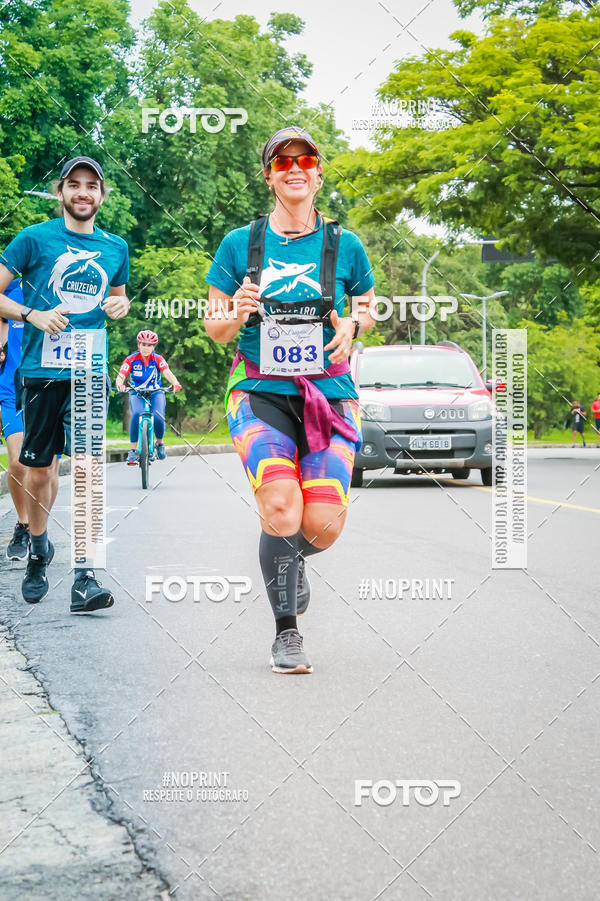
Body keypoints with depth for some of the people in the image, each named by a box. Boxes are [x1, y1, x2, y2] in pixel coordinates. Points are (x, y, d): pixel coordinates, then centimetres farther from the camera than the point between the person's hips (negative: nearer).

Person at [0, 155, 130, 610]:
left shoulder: (116, 247, 11)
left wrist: (121, 305, 4)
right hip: (42, 369, -1)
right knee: (39, 470, 8)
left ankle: (85, 579, -14)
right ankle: (38, 553, 33)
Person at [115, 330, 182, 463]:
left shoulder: (158, 359, -5)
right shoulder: (131, 360, -7)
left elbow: (167, 372, -22)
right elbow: (120, 376, -17)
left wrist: (175, 383, -44)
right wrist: (119, 384, -42)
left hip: (156, 393, 0)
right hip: (137, 394, 0)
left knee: (158, 417, -27)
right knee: (137, 414, -32)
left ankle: (160, 442, 5)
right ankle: (132, 449, -22)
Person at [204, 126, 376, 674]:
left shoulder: (344, 245, 6)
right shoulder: (241, 244, 4)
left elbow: (367, 307, 21)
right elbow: (215, 328, 10)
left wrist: (351, 325, -2)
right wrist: (237, 315, -13)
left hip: (330, 395, 1)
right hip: (260, 393, -1)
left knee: (324, 526, -13)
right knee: (281, 510, -24)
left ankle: (290, 558, 27)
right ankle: (286, 632, -2)